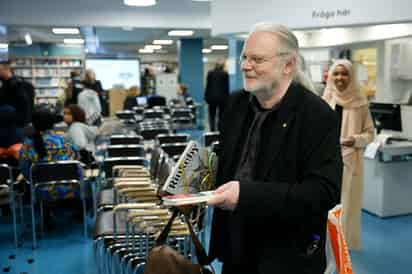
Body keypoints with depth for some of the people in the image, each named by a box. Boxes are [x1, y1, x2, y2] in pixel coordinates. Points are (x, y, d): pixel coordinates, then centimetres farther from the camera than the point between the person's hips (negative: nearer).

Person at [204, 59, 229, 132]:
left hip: (212, 97, 1)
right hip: (222, 97, -1)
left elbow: (207, 86, 2)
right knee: (221, 116, 4)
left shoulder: (210, 73, 1)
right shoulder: (225, 74, -3)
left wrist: (206, 97, 8)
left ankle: (212, 131, 1)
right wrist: (227, 98, 7)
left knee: (212, 116, 7)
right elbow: (227, 87, -1)